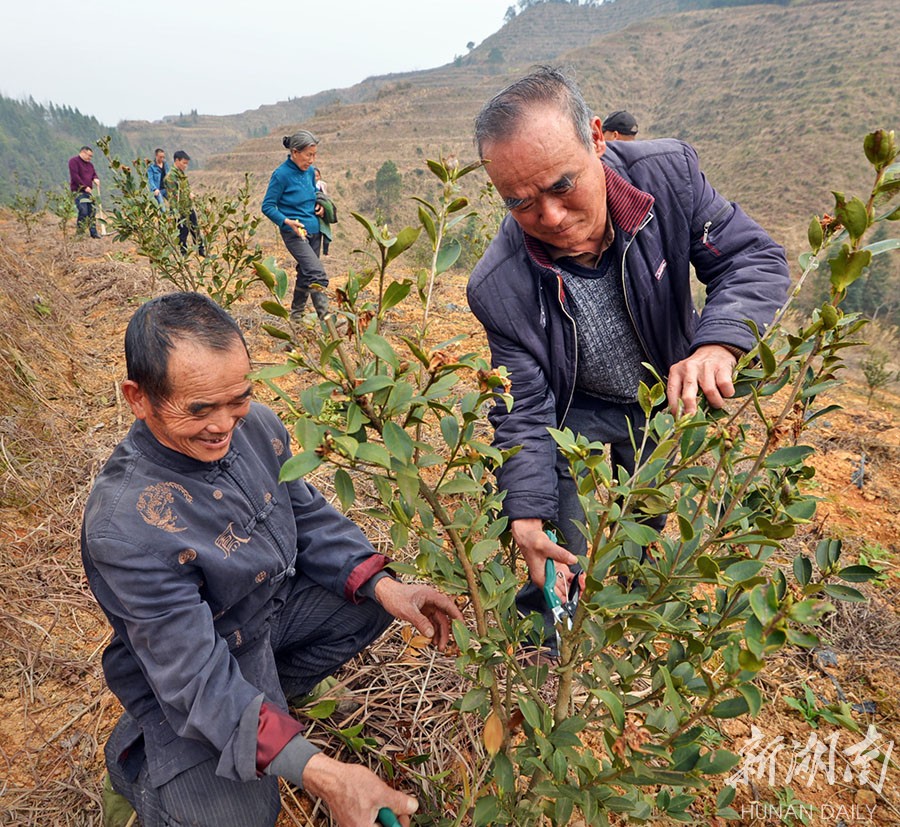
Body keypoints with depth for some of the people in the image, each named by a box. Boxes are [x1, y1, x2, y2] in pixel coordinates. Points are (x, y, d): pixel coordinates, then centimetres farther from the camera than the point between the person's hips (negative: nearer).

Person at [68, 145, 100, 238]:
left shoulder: (89, 164, 20)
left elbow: (94, 174, 23)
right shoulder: (74, 161, -4)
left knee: (92, 211, 3)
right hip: (78, 191, -7)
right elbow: (75, 176, -12)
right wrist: (85, 187, -16)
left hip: (89, 191, 8)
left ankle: (93, 232, 9)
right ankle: (79, 233, -8)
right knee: (83, 212, -15)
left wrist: (95, 179, -3)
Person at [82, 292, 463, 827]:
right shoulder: (126, 526, -34)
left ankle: (274, 689, 13)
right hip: (185, 680, -6)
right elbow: (198, 677, -32)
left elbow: (308, 515, -2)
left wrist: (385, 586, -17)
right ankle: (137, 755, 12)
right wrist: (319, 773, -40)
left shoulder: (256, 425, -16)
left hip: (272, 605, 6)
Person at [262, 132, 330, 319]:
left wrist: (319, 204, 4)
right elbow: (267, 206, -9)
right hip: (295, 233, -7)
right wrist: (287, 221, -24)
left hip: (314, 230, 7)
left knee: (306, 273, 15)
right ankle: (326, 317, -21)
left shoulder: (310, 171, 7)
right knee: (317, 274, -21)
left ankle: (296, 314, 32)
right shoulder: (281, 174, -13)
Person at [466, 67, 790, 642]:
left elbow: (754, 259, -21)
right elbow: (523, 412, -23)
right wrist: (527, 514, -32)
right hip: (575, 412, -2)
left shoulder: (669, 174, -28)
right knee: (564, 560, -1)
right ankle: (548, 625, 35)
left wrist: (717, 341, -42)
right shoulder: (499, 288, -32)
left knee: (646, 530, 22)